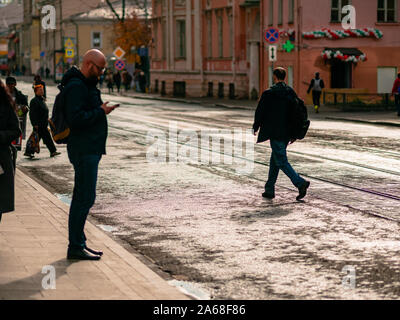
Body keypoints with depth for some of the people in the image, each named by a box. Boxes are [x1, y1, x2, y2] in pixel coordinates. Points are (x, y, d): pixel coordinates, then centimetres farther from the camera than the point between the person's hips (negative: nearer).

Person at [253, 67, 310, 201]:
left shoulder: (268, 94, -12)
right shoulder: (291, 93, 6)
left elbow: (260, 111, -7)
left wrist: (255, 128, 9)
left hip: (276, 133, -7)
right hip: (287, 133, 7)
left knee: (281, 161, -4)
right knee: (275, 160, 18)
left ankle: (300, 183, -20)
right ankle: (269, 189, 23)